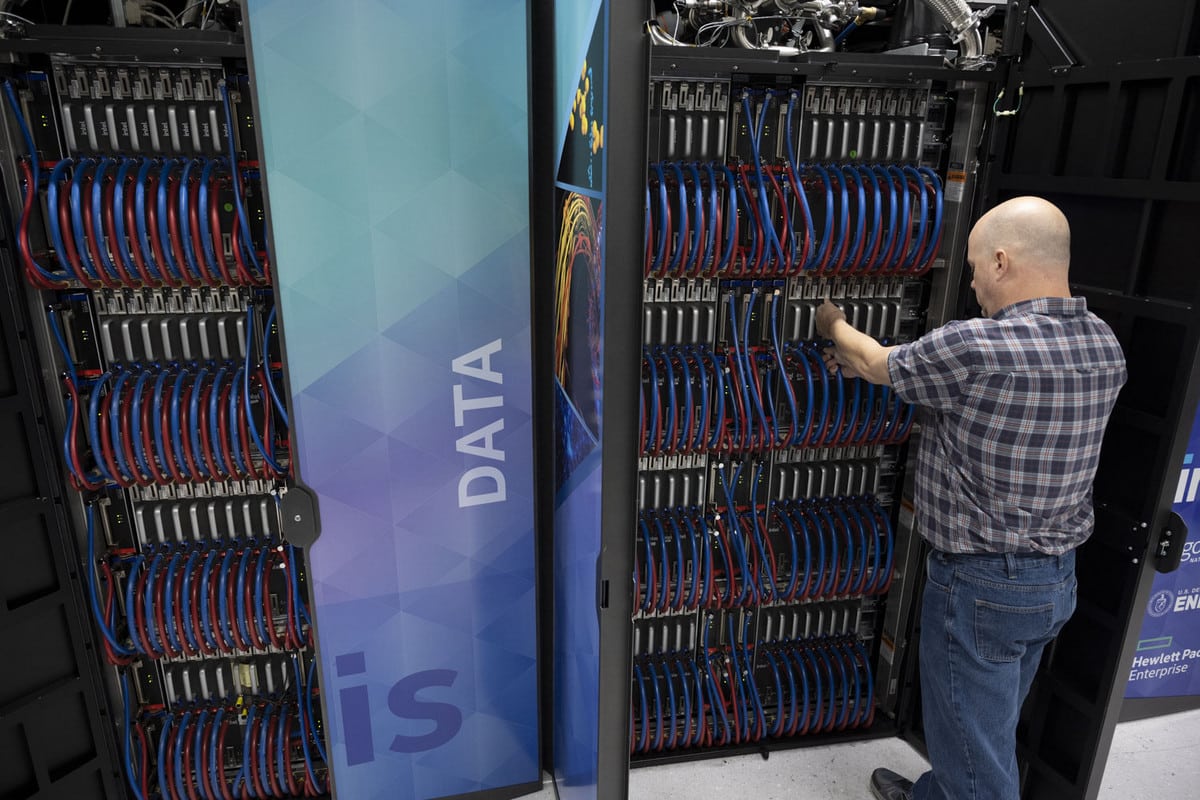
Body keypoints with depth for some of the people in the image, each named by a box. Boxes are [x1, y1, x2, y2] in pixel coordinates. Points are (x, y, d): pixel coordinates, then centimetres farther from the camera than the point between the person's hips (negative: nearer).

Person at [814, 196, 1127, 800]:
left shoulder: (974, 347, -27)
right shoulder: (1105, 347, 0)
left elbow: (878, 364, -8)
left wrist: (833, 325, 13)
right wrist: (862, 362, 13)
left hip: (981, 585, -9)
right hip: (1058, 577, 9)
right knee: (989, 727, 27)